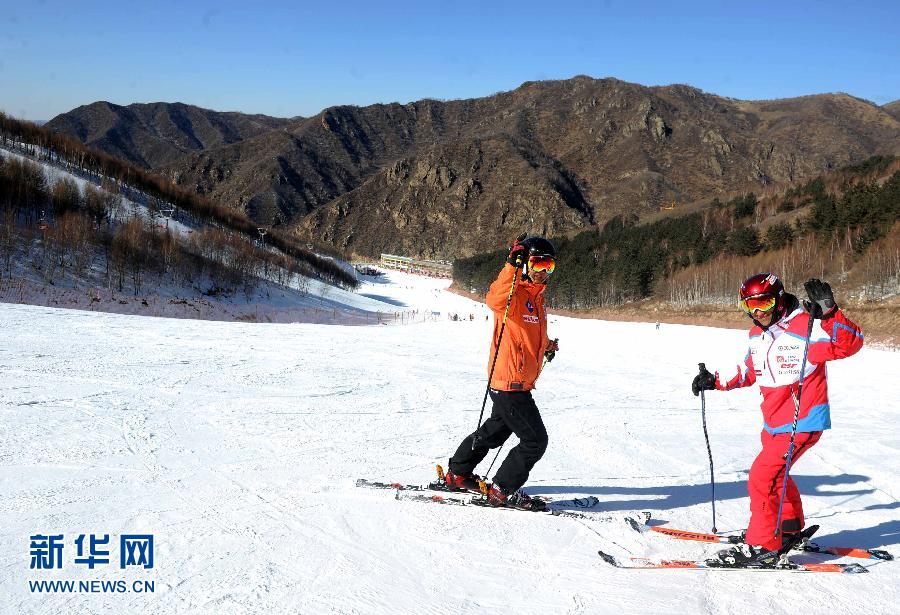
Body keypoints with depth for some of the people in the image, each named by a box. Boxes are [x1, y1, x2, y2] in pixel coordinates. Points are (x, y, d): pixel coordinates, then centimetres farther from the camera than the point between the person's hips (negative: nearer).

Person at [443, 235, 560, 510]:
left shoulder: (535, 296, 13)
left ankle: (457, 474, 37)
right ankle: (503, 491, 5)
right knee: (535, 440, -6)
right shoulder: (514, 294, -17)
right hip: (510, 382, -10)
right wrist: (512, 266, -50)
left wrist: (545, 344, 20)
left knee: (496, 430, 23)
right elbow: (495, 300, -43)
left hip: (520, 382, 10)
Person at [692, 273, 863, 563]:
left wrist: (829, 313, -45)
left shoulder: (805, 327, -20)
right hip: (773, 422, 9)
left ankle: (762, 542, 0)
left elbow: (851, 342, -32)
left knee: (763, 475, -13)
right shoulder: (757, 334, 6)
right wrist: (716, 382, 13)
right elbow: (749, 371, 21)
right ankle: (790, 526, 47)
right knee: (775, 473, 25)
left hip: (803, 423, -9)